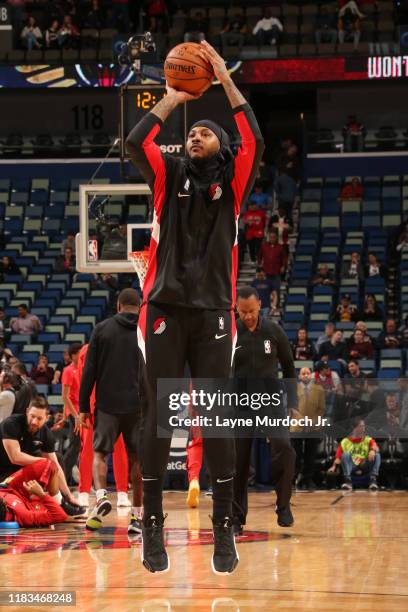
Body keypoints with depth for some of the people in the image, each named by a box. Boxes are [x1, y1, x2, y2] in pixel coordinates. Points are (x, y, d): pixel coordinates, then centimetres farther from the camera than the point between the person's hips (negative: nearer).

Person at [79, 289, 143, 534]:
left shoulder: (102, 328, 3)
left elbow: (89, 370, 1)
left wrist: (84, 406, 6)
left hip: (107, 405, -1)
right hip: (138, 406, 1)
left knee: (100, 453, 9)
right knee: (137, 459, 7)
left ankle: (101, 495, -16)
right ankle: (137, 515, 6)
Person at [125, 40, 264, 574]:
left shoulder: (231, 182, 9)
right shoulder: (170, 176, 10)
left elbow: (255, 144, -9)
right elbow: (136, 142, -7)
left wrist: (226, 79, -5)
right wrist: (175, 94, 1)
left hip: (213, 314, 0)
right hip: (165, 310, 0)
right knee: (159, 418, 1)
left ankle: (224, 529, 7)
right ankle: (152, 526, 8)